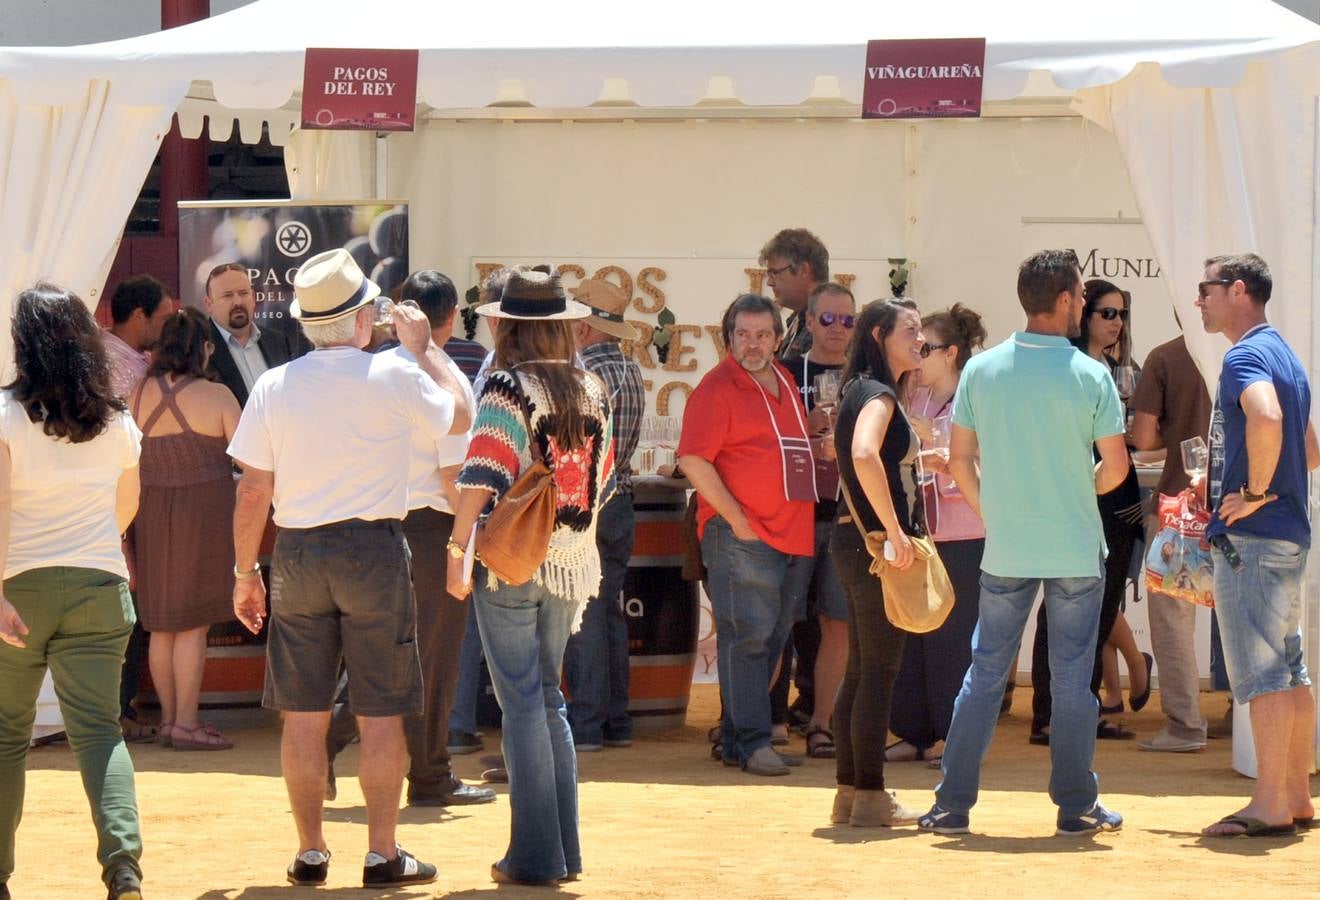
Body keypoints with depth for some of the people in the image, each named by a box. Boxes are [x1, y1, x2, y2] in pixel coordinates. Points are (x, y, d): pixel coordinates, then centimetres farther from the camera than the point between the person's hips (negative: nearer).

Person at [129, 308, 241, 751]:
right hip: (203, 509, -4)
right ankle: (186, 723, 0)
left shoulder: (138, 394, -1)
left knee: (162, 623, 12)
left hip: (151, 511, 4)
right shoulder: (216, 396, -12)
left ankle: (169, 717, 18)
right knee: (193, 624, 0)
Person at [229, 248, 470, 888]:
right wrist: (424, 348, 21)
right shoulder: (395, 377, -8)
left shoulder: (274, 386, -2)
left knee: (304, 714, 7)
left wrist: (245, 572, 9)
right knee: (381, 716, 4)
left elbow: (253, 491, 0)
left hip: (297, 553, 2)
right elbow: (458, 417, 11)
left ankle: (310, 853, 12)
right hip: (374, 550, -2)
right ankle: (382, 854, 6)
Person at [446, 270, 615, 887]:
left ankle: (535, 856, 0)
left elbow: (481, 476, -17)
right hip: (574, 564, 5)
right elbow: (604, 482, 14)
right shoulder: (592, 391, 8)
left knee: (522, 704, -1)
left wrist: (457, 549, -15)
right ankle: (566, 850, 16)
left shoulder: (506, 386, -9)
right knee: (549, 700, 16)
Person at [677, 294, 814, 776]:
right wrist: (736, 517, -16)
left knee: (772, 638, 10)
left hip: (791, 536, 8)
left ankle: (734, 738, 17)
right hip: (741, 536, -8)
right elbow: (693, 460, -15)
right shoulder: (718, 388, -8)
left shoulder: (784, 381, 17)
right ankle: (752, 743, -8)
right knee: (748, 636, -9)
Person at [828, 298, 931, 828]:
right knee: (879, 670, -6)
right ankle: (870, 797, -3)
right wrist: (894, 531, -28)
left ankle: (849, 792, 16)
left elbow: (851, 455, 29)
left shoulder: (863, 391, 16)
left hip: (860, 543, 10)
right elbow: (864, 455, -32)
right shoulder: (879, 394, -14)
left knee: (862, 670, 12)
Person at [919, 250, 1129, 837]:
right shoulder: (1090, 375, -9)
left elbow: (959, 461, 1)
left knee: (986, 672, 9)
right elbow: (1115, 466, -6)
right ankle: (1076, 806, 11)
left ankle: (952, 804, 8)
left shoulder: (981, 370, -1)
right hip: (1076, 550, -2)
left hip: (1004, 551, 2)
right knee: (1072, 679, 6)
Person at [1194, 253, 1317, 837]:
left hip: (1251, 535, -10)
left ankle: (1270, 805, -8)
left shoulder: (1246, 356, -13)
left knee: (1261, 670, -8)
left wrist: (1254, 492, -23)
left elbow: (1266, 418, -34)